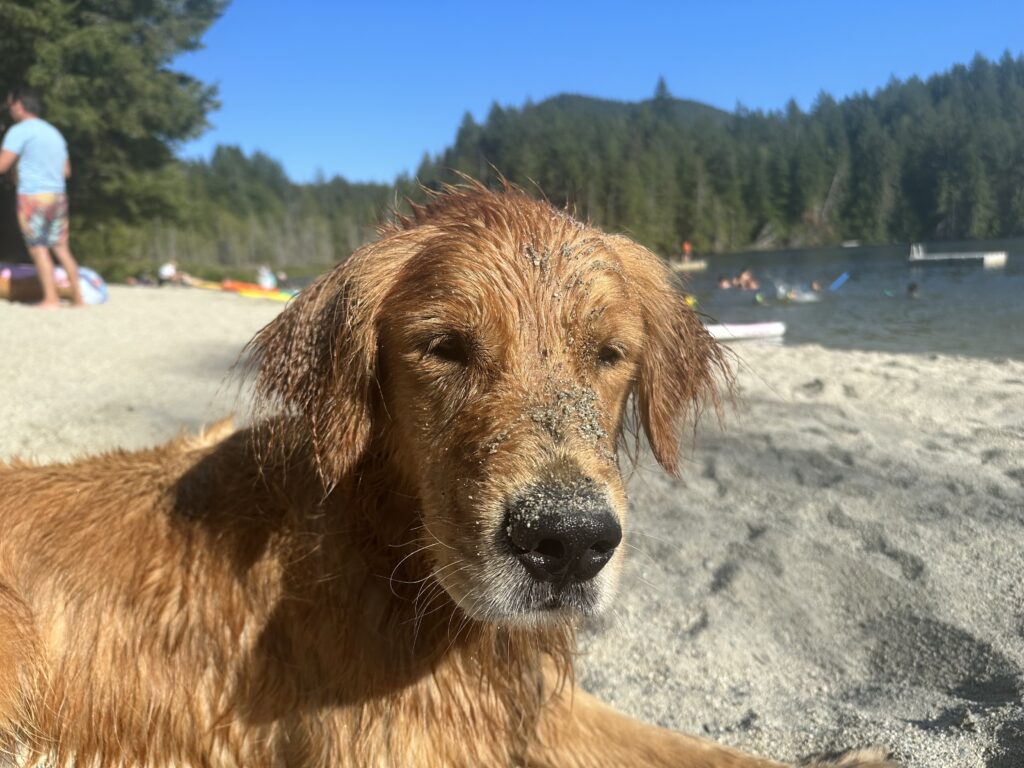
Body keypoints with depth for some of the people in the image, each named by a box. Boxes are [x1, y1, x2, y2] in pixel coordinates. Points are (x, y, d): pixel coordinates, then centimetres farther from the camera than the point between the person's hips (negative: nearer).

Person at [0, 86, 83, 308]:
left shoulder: (20, 130, -5)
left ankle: (51, 299, -9)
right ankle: (78, 297, 7)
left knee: (38, 248, -4)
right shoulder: (54, 132, 19)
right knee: (61, 248, 8)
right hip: (58, 196, 7)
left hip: (33, 196, -7)